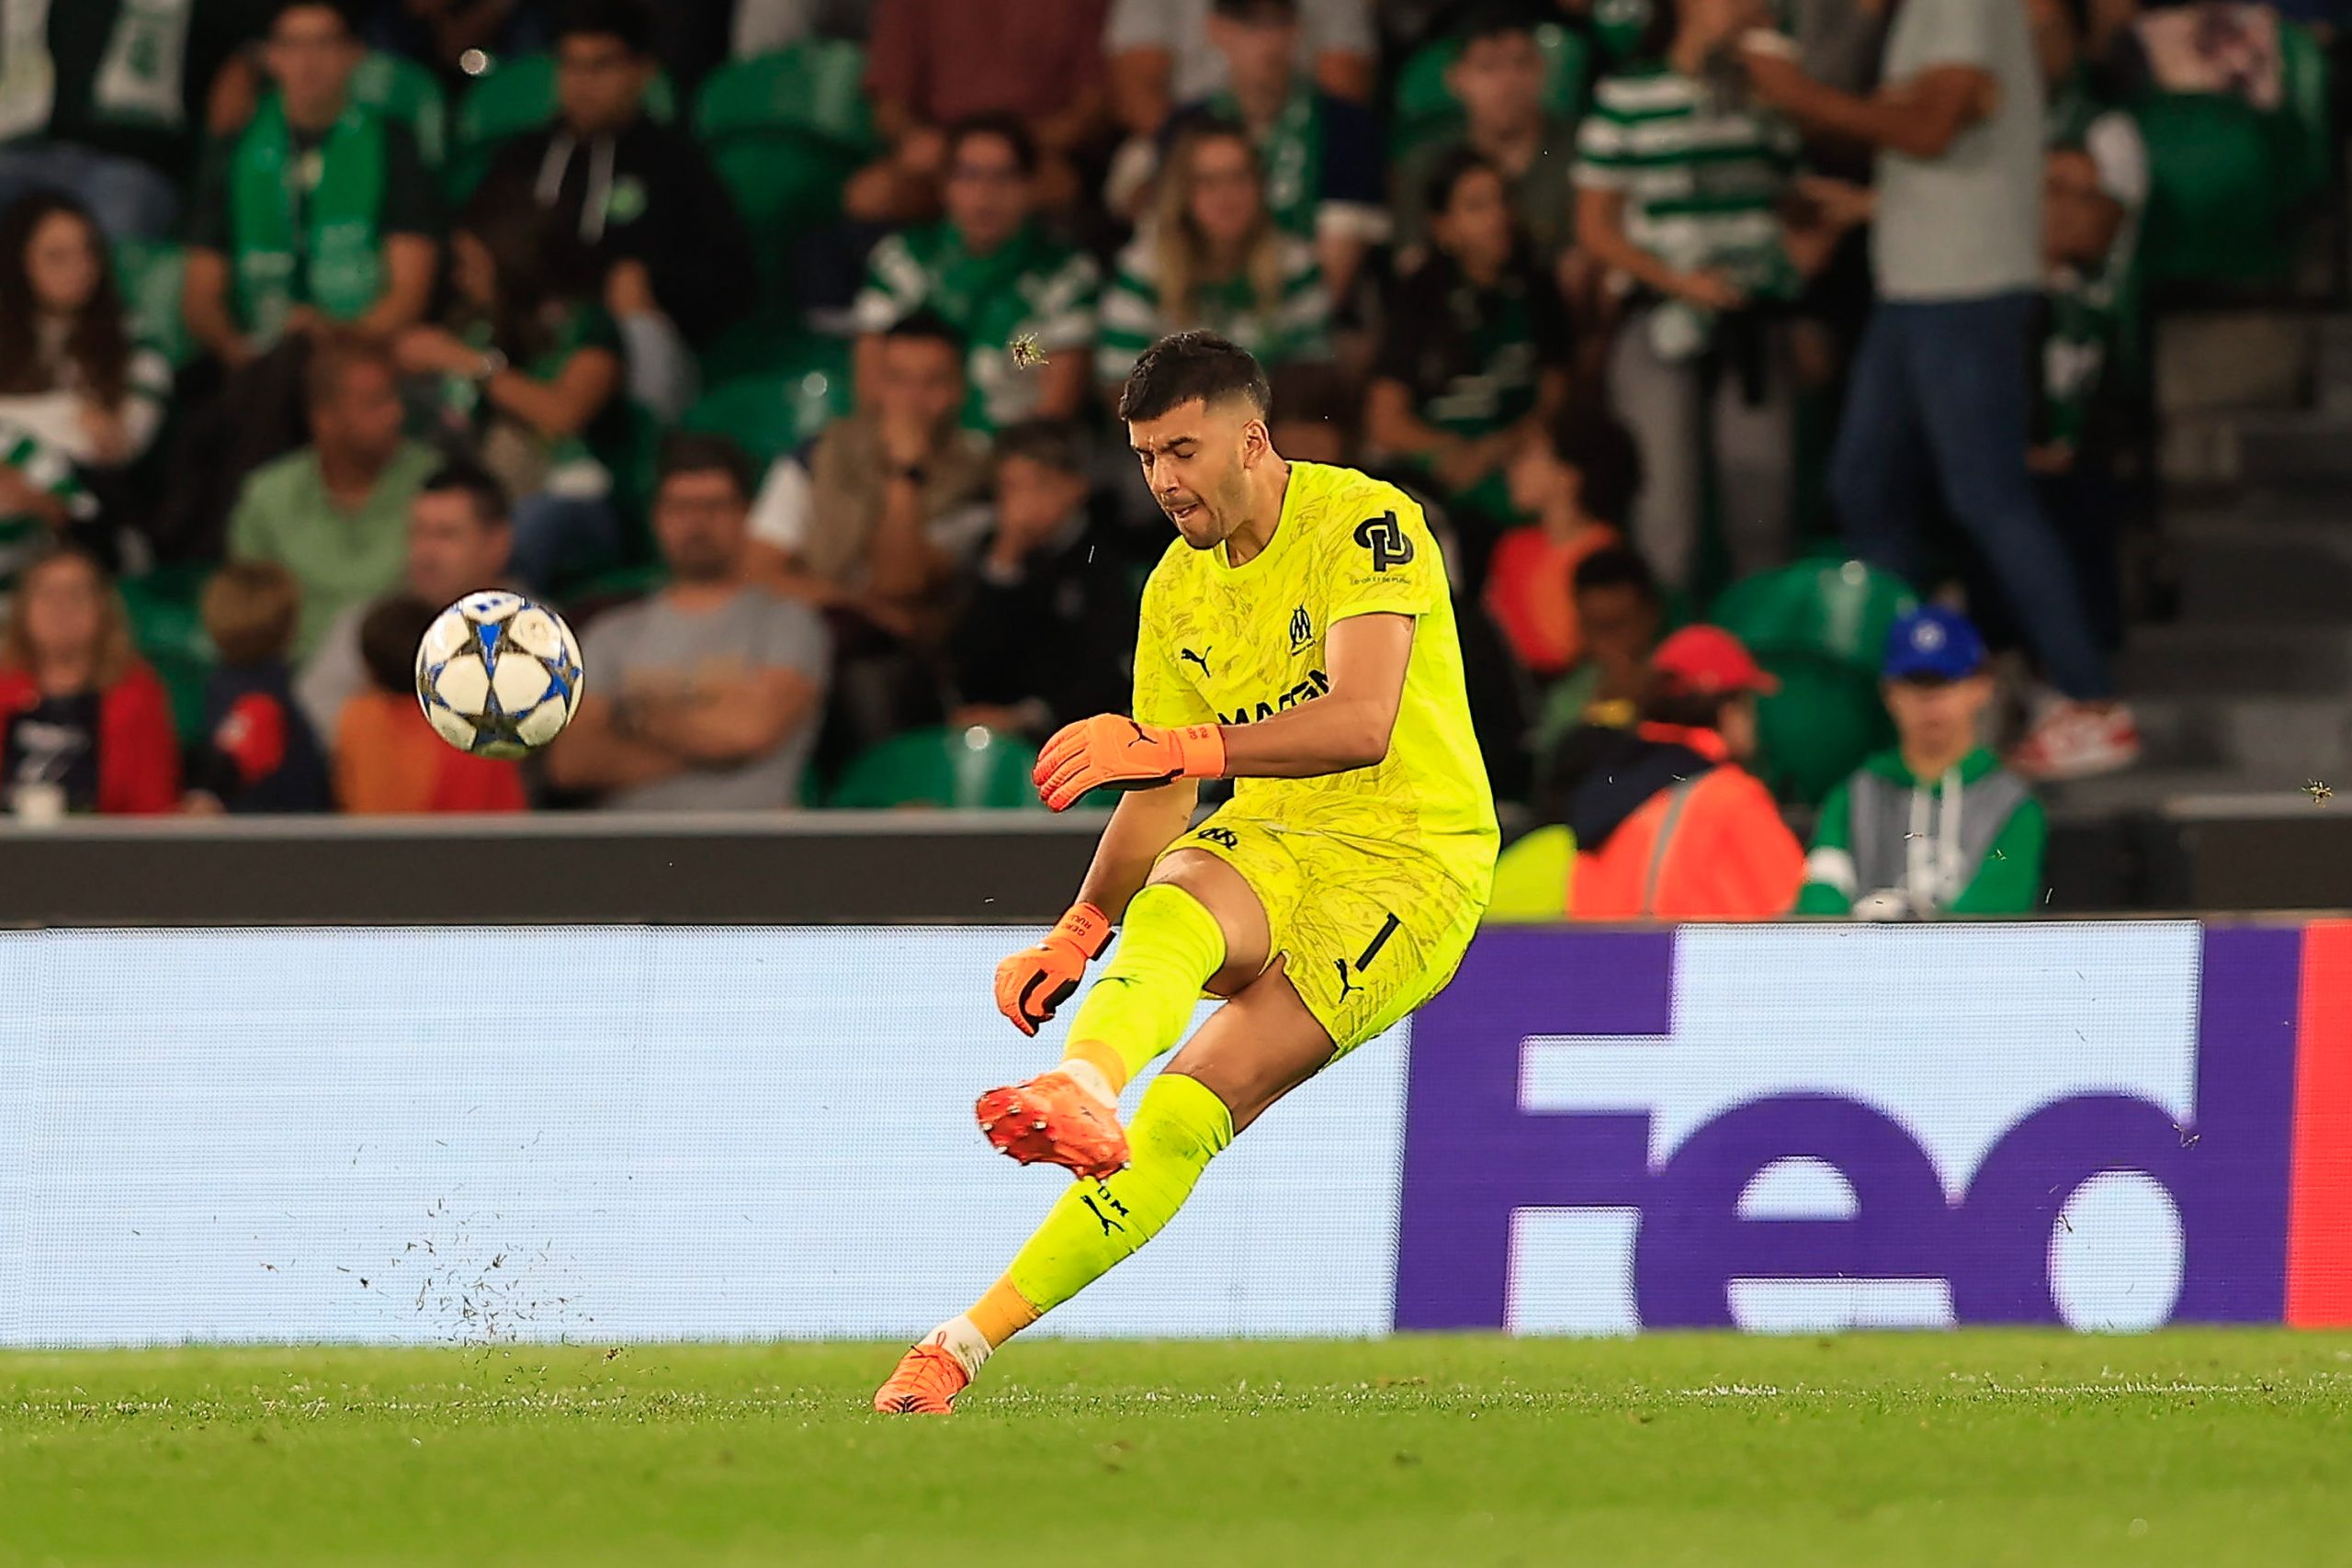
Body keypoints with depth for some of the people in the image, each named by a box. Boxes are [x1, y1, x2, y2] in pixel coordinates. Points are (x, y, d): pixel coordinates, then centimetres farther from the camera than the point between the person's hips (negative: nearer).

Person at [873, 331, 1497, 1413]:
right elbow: (1163, 797, 17)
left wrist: (1173, 745, -35)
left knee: (1191, 1106, -23)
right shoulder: (1177, 589, 10)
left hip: (1412, 856, -5)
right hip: (1269, 842, 5)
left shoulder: (1364, 525, -12)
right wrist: (1076, 937, 2)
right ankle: (1083, 1095, -64)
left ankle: (969, 1338, -31)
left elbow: (1362, 723, -27)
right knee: (1171, 908, -34)